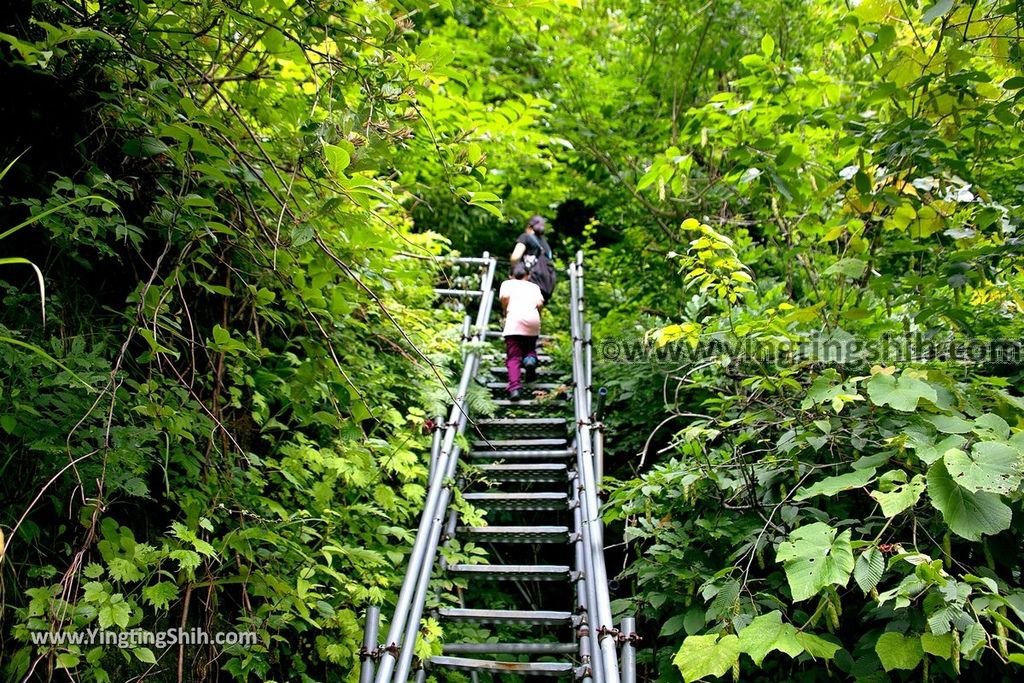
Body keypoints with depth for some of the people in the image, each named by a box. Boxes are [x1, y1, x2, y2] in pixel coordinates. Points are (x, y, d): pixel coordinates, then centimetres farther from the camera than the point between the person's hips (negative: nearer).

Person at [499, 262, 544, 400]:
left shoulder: (507, 283, 21)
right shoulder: (534, 286, 27)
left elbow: (504, 296, 0)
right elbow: (540, 303, 9)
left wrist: (506, 314, 14)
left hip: (515, 320, -2)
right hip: (533, 321, 2)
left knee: (513, 357, -2)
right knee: (530, 348, 23)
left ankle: (515, 387, -24)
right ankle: (530, 359, -12)